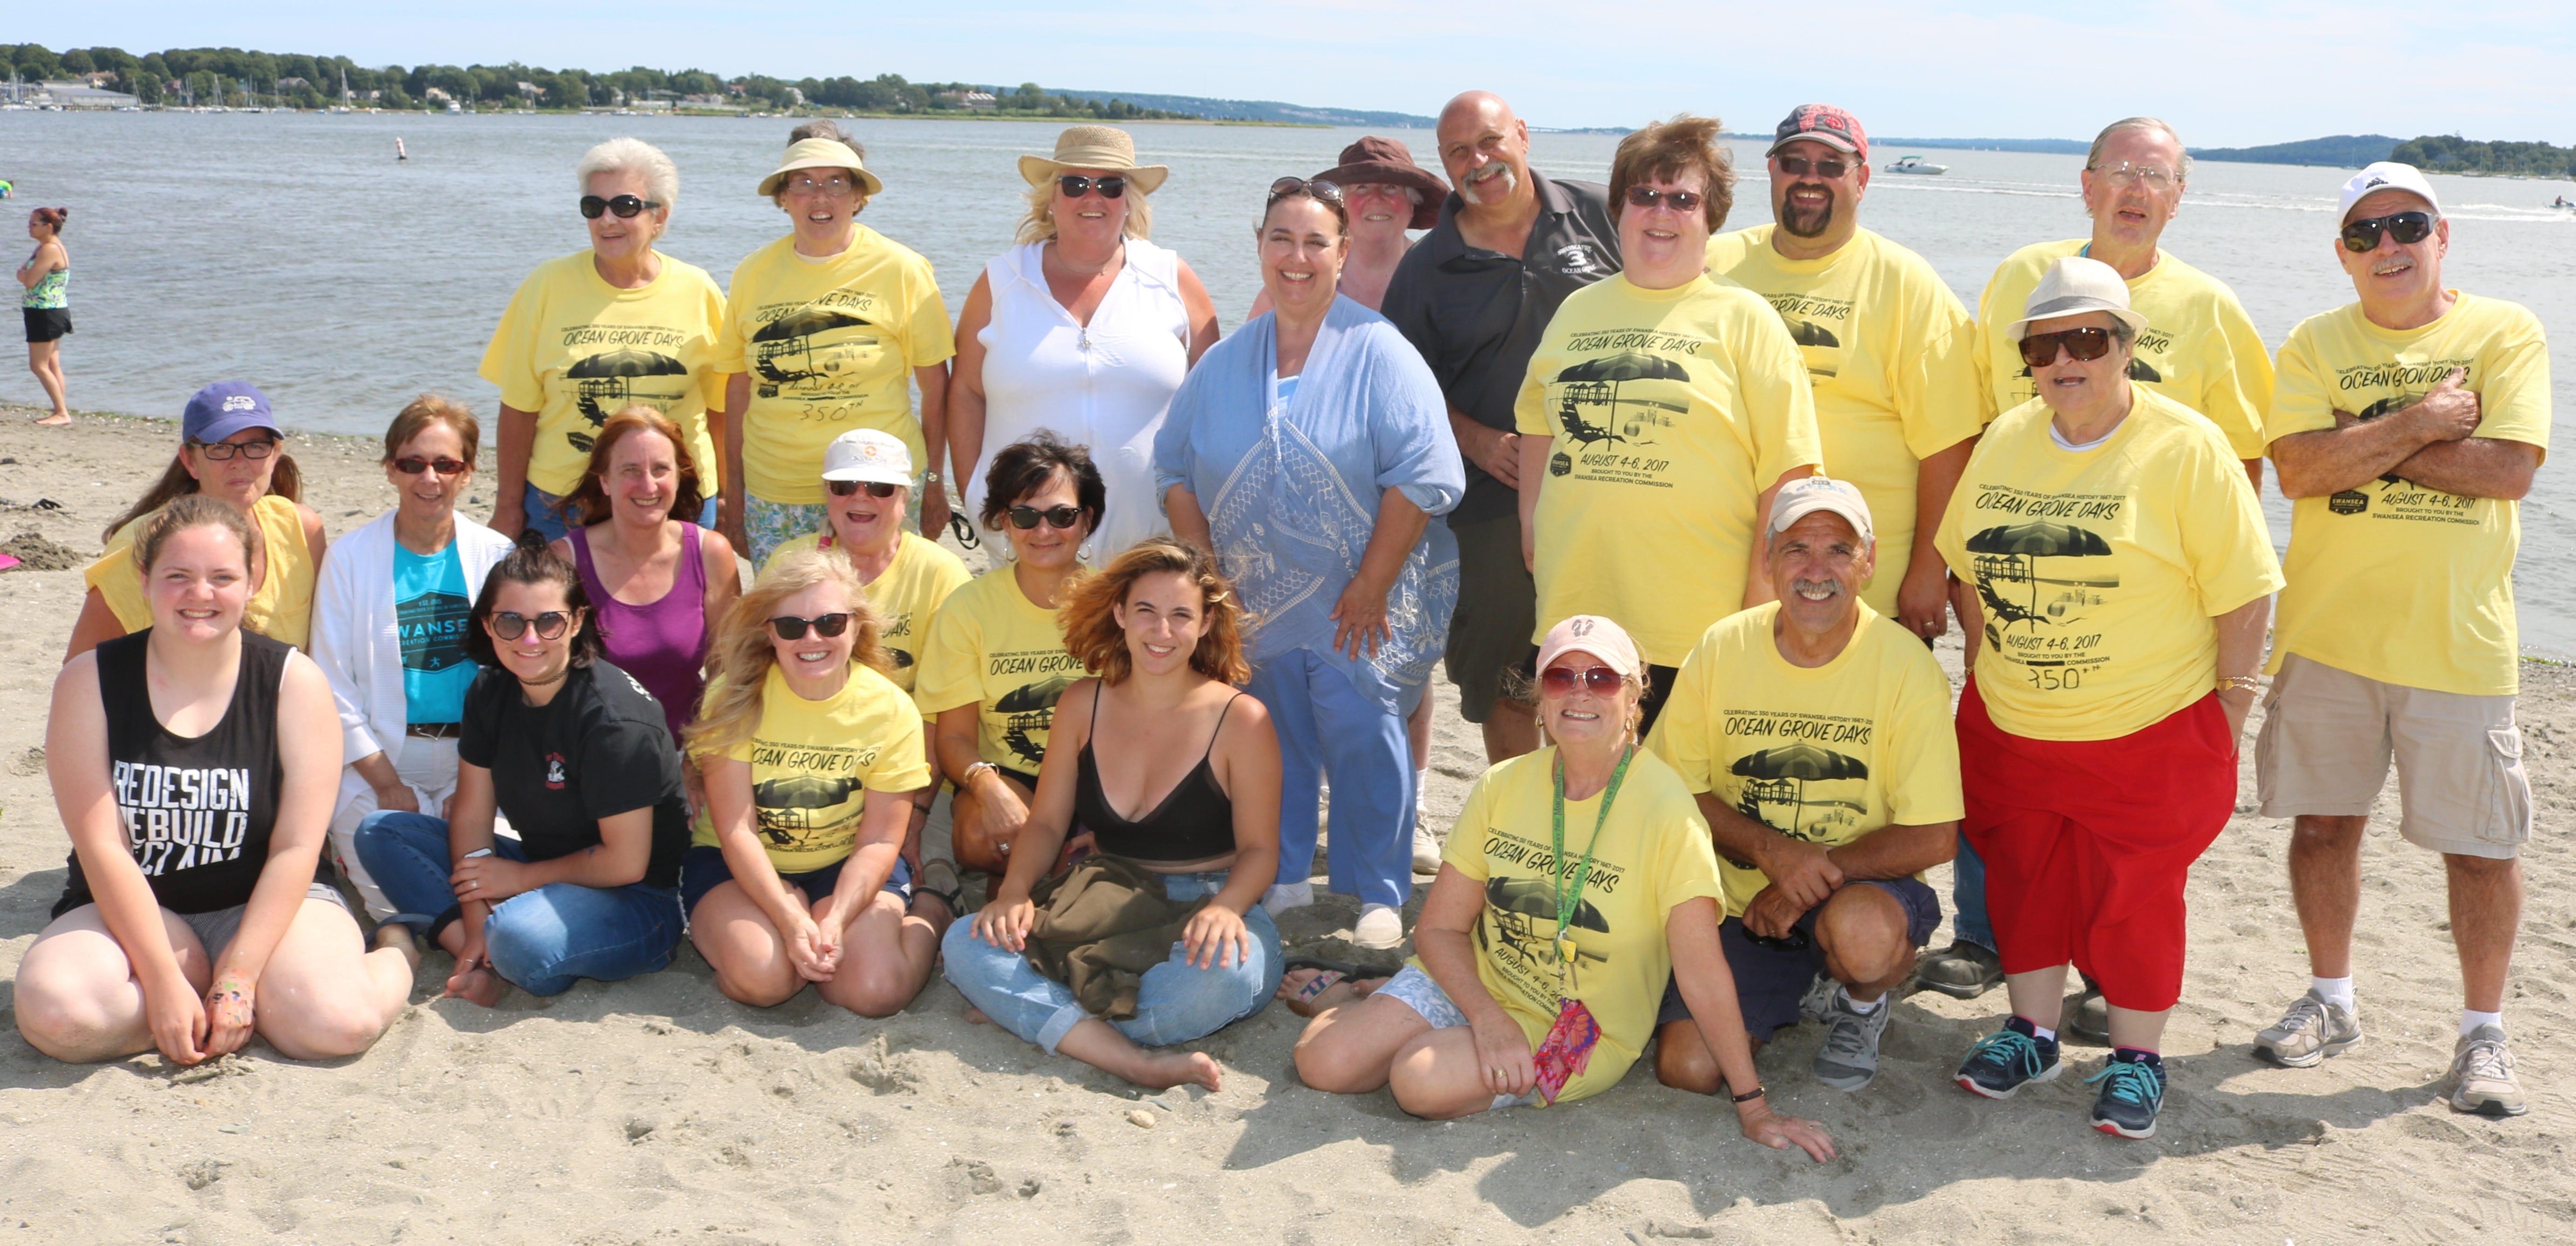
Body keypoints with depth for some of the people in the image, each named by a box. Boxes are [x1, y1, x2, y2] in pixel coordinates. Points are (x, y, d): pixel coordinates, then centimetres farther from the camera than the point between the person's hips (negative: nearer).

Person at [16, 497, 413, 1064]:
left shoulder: (294, 681, -5)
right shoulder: (89, 682, -4)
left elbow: (296, 848, -9)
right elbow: (102, 847, -11)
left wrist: (237, 978, -18)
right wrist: (164, 981, -20)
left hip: (262, 904, -1)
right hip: (130, 910, 2)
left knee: (338, 1022, -30)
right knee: (54, 1012, -31)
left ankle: (395, 954, 3)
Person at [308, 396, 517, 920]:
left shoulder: (498, 557, 3)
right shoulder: (350, 558, -1)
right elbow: (334, 688, -1)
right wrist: (389, 785, -10)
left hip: (475, 758, 2)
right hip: (377, 760, -1)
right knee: (400, 904, -19)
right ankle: (345, 844, 14)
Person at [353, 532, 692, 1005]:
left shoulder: (614, 717, -22)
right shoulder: (491, 692, 1)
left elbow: (625, 863, -21)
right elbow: (472, 814, 1)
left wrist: (521, 878, -10)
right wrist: (475, 927, -10)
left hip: (637, 901, -8)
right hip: (540, 873, 9)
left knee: (520, 936, -40)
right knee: (380, 831, 1)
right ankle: (478, 954, -15)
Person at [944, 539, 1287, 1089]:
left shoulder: (1240, 719, -7)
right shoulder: (1084, 704, 6)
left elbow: (1259, 849, -4)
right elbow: (1047, 822, 10)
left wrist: (1226, 906, -26)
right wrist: (1014, 892, -10)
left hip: (1199, 916, -3)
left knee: (1220, 972, -40)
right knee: (965, 943, -21)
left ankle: (1037, 1016, -18)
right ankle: (1136, 1061, -35)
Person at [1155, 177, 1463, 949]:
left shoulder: (1378, 351, -7)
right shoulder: (1225, 363, 8)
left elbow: (1423, 475, -13)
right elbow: (1175, 467, 12)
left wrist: (1370, 587, -15)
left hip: (1360, 605, -4)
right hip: (1257, 603, 4)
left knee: (1363, 738, -4)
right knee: (1274, 744, 10)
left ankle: (1380, 895, 11)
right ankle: (1279, 879, 27)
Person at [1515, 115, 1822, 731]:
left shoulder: (1743, 318, -1)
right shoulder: (1578, 310, 14)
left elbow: (1788, 469, -6)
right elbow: (1539, 420, 26)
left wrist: (1763, 597, -10)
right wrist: (1531, 521, 14)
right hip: (1574, 612, 5)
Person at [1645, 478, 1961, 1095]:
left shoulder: (1907, 667, -12)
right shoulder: (1721, 650, -5)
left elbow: (1933, 836, -12)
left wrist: (1804, 883, -17)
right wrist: (1770, 849, -17)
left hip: (1862, 889, -2)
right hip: (1739, 905, 2)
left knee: (1862, 933, -38)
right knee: (1686, 1067, -17)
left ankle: (1860, 1005, 1)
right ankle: (1794, 993, 17)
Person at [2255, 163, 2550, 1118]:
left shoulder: (2505, 333, -1)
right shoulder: (2315, 345, 4)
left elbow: (2509, 469, -14)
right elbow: (2298, 469, -11)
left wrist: (2365, 442, -13)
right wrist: (2418, 423, -16)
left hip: (2458, 637, -2)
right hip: (2327, 630, 2)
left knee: (2482, 844, 4)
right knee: (2324, 820, 10)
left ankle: (2484, 1032, 21)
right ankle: (2331, 1001, 28)